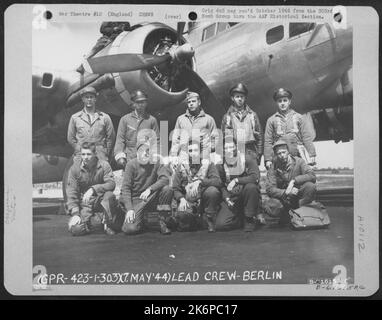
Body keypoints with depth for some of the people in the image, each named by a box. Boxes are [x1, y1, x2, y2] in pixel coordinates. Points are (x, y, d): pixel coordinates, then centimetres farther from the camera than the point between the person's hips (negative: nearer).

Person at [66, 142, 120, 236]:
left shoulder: (103, 165, -7)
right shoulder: (75, 168, -5)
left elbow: (111, 184, -19)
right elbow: (71, 193, -7)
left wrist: (93, 189, -33)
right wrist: (75, 213, -18)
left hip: (101, 200, -1)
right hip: (84, 204, 1)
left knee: (109, 195, -35)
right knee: (75, 229, -23)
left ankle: (109, 223, -12)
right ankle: (103, 218, 0)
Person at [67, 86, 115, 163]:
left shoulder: (105, 117, 9)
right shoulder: (74, 118, 11)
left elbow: (111, 137, 11)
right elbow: (70, 138, 15)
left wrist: (105, 153, 5)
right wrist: (79, 150, 7)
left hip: (100, 157, 0)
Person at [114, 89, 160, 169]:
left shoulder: (152, 120, 10)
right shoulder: (125, 119, 10)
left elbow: (156, 141, 7)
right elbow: (120, 139, 5)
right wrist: (120, 156, -8)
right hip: (129, 160, 0)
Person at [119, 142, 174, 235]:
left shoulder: (155, 163, -2)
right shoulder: (131, 164, -6)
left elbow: (165, 178, -16)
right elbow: (125, 188, -9)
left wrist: (150, 189, -30)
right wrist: (129, 209, -20)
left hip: (151, 198, 2)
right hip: (134, 199, -2)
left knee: (167, 189, -26)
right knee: (130, 229, -23)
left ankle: (163, 222, -11)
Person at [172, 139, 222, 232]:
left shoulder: (208, 164, 1)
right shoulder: (182, 167, 4)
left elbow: (218, 182, -14)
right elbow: (175, 189, 1)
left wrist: (200, 181, -28)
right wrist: (181, 199, -19)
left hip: (204, 200, -1)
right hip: (188, 201, 1)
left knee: (212, 191, -31)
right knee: (182, 214, -31)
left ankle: (209, 220, -9)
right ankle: (195, 222, 8)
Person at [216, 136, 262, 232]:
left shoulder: (247, 159, -11)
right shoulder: (221, 165, -2)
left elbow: (256, 177, -23)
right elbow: (221, 185, 6)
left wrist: (236, 180, -27)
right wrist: (226, 198, -13)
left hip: (247, 195, -2)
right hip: (232, 199, 2)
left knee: (251, 186, -37)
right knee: (220, 224, -16)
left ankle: (249, 218, -14)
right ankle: (240, 215, 17)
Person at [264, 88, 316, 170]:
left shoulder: (298, 117, 12)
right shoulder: (271, 120, 10)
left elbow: (307, 137, 8)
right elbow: (268, 141, 7)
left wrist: (312, 155, 0)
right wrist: (267, 159, -1)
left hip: (298, 156, 1)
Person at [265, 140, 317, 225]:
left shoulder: (298, 161, -7)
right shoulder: (273, 168, -6)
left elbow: (312, 176, -20)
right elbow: (270, 189, -15)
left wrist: (294, 180, -31)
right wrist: (286, 192, -32)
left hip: (299, 197, 0)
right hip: (282, 198, 0)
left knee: (310, 186, -30)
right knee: (270, 208, -32)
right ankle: (285, 215, 5)